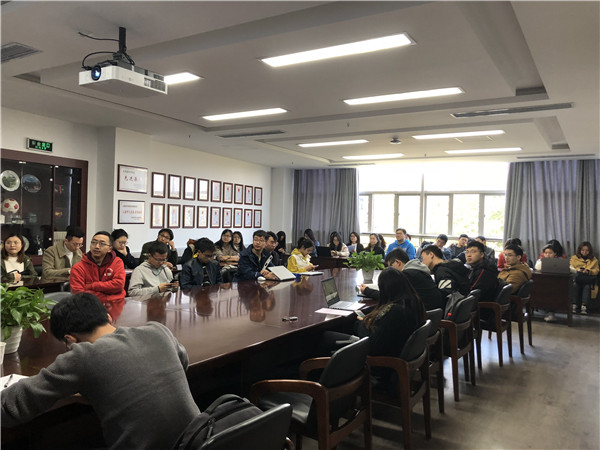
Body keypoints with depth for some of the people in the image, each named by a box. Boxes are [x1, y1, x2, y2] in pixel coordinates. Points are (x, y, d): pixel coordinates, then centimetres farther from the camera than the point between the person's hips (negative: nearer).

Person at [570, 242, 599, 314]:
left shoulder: (594, 260, 19)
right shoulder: (574, 258, 18)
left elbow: (596, 271, 10)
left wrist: (588, 271, -11)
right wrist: (577, 270, -11)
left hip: (588, 279, 0)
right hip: (577, 277, 0)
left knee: (587, 286, -35)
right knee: (575, 285, -35)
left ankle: (584, 306, -41)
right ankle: (575, 305, -36)